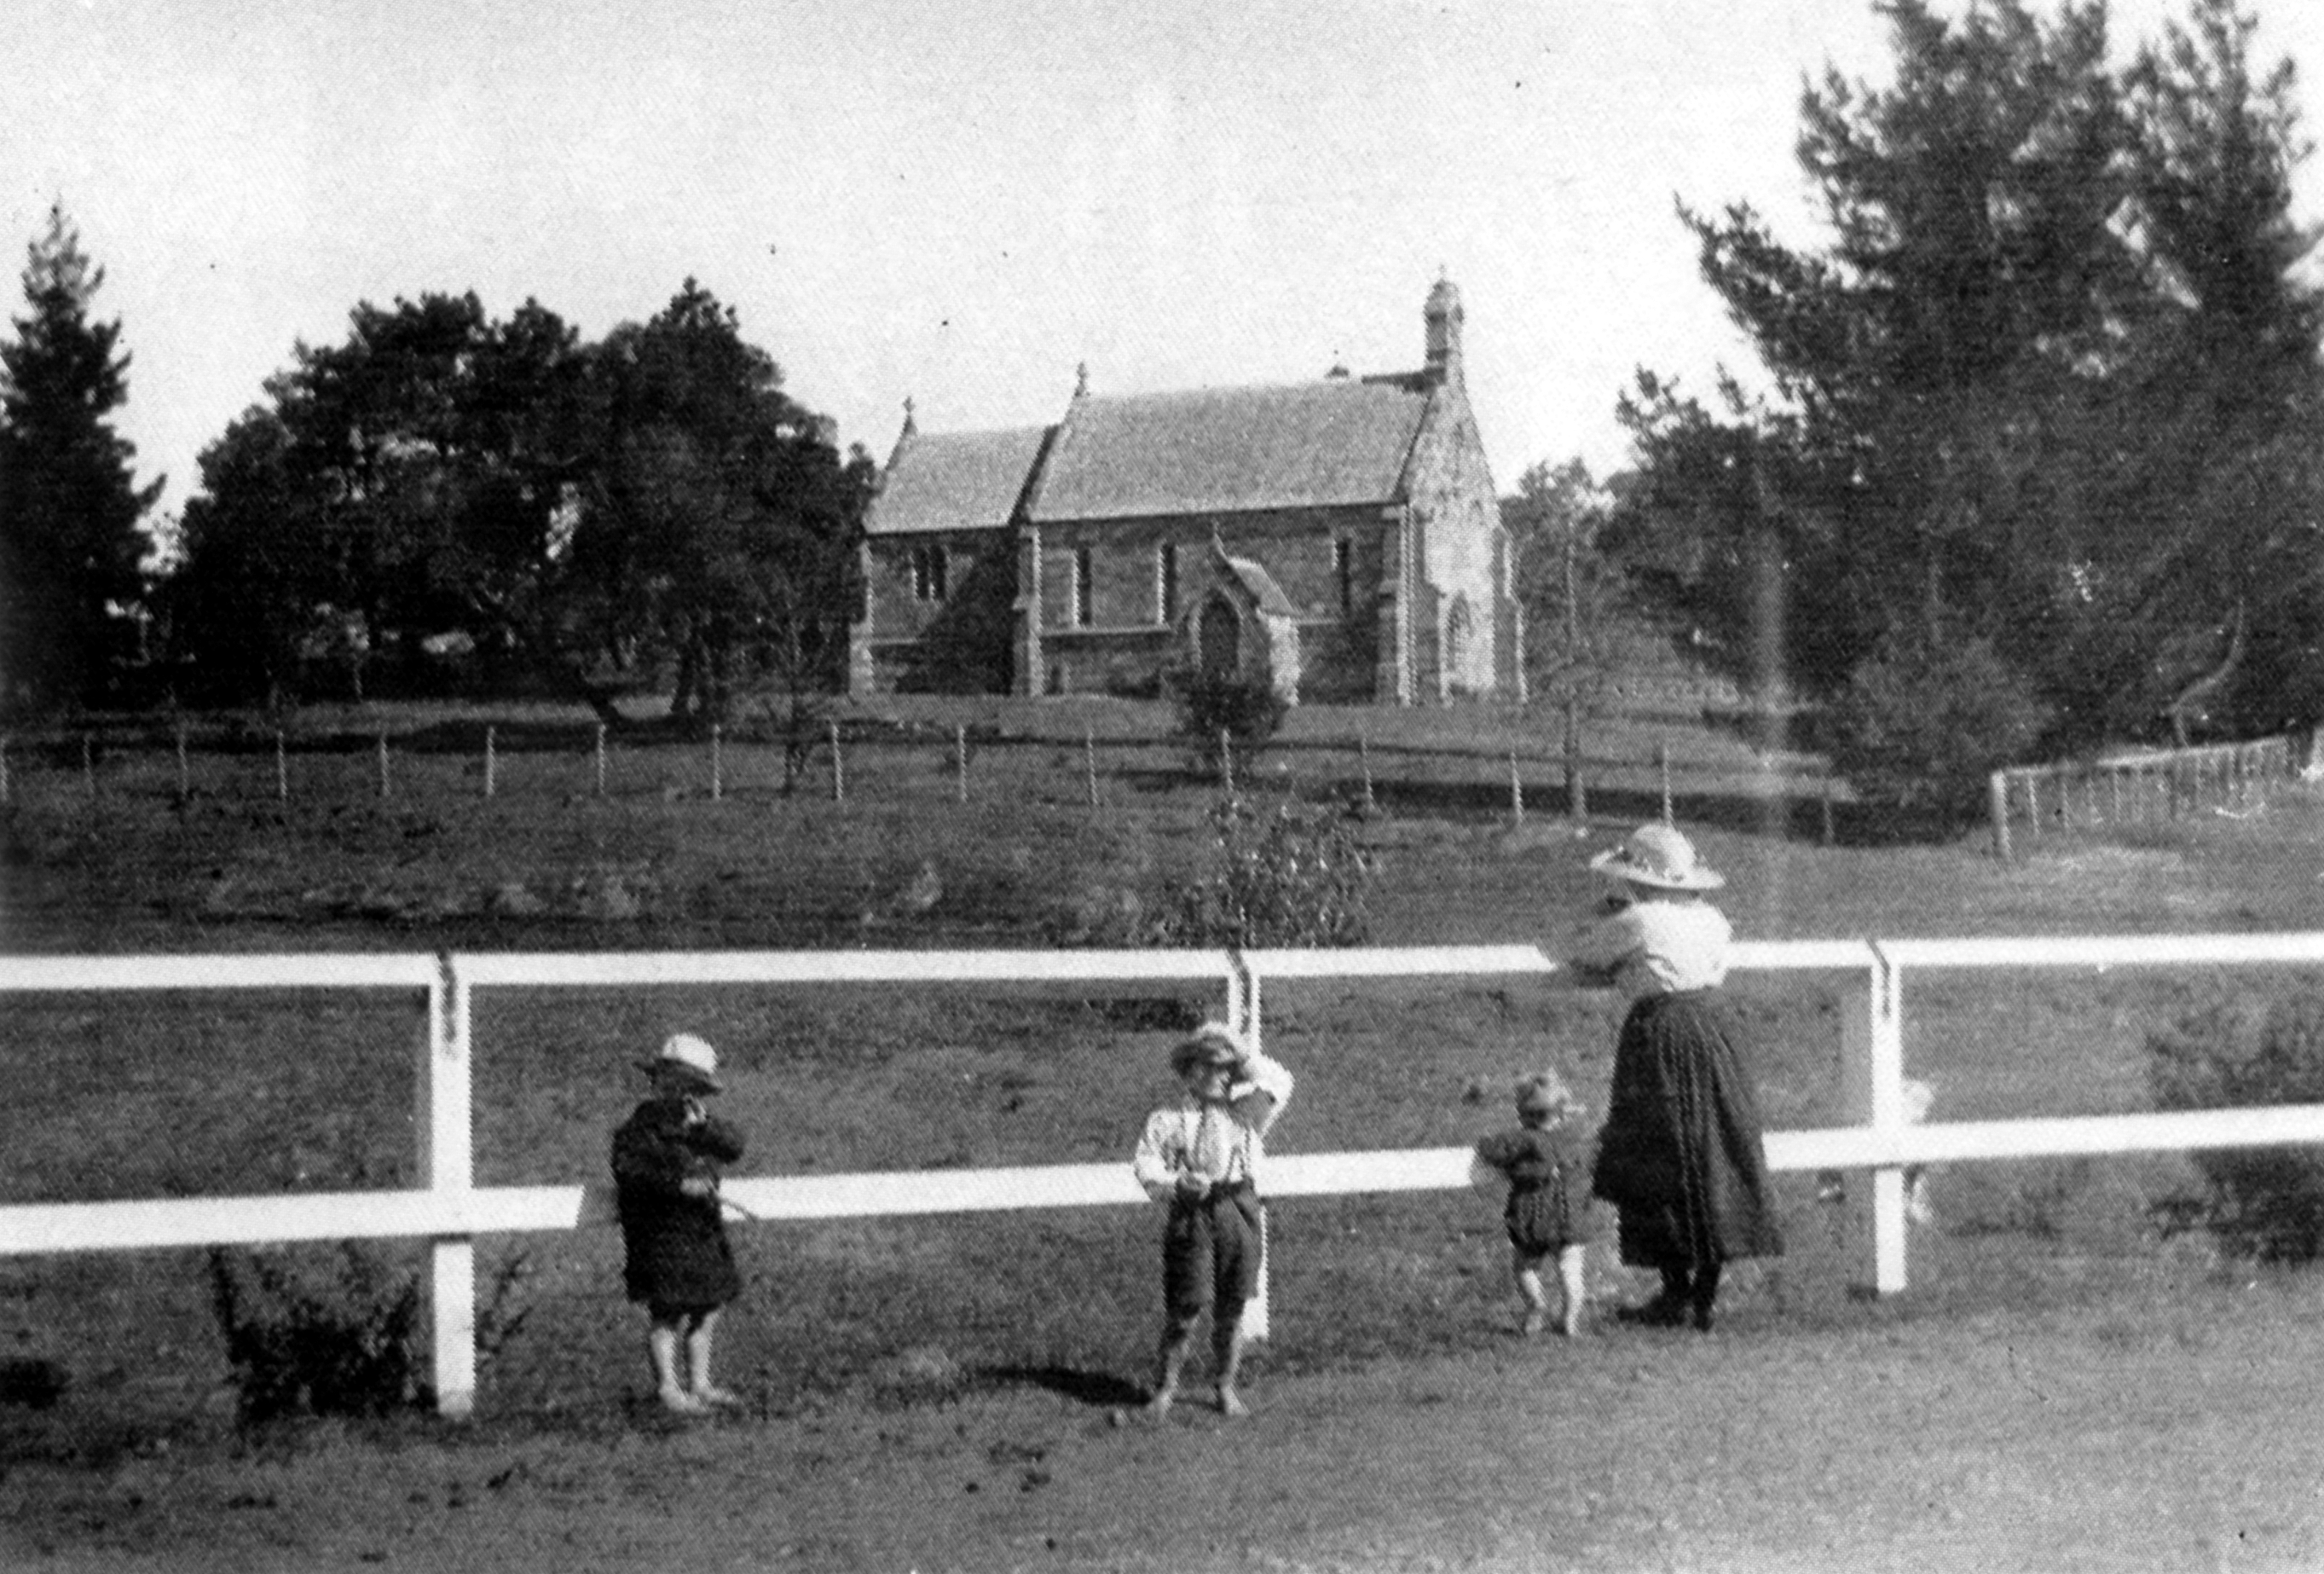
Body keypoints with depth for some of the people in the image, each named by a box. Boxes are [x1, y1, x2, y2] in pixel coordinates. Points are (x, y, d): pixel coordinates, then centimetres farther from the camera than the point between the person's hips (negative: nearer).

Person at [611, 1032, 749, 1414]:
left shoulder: (689, 1118, 11)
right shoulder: (642, 1125, -12)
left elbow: (734, 1147, 3)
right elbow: (628, 1170, -24)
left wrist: (704, 1127, -15)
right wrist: (679, 1184, -29)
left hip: (701, 1231, 8)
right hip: (661, 1235, -8)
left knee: (706, 1310, 13)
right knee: (668, 1313, -6)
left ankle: (700, 1384, 23)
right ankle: (669, 1390, 1)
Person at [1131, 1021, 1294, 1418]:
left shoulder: (1243, 1113, 18)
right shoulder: (1167, 1120, 9)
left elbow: (1277, 1085, 7)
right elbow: (1145, 1165, 0)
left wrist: (1241, 1054, 8)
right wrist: (1177, 1184, -18)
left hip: (1241, 1210, 3)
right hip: (1191, 1214, -3)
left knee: (1233, 1306, 4)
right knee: (1187, 1304, -8)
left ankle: (1227, 1387, 17)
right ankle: (1165, 1388, 2)